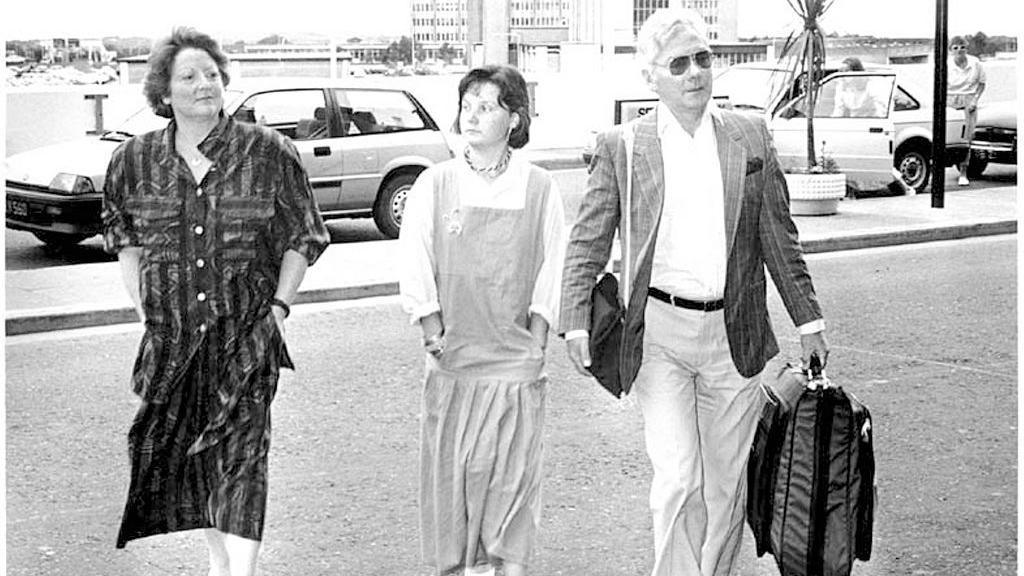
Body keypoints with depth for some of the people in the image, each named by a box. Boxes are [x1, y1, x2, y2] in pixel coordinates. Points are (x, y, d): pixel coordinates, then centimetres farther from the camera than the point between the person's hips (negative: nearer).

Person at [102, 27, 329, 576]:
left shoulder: (269, 153, -3)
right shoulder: (135, 159, 4)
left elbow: (301, 238, 4)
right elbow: (124, 237, 18)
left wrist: (279, 306, -4)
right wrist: (143, 305, 9)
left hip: (246, 331, -3)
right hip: (171, 334, 4)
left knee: (241, 448, -10)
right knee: (186, 449, 12)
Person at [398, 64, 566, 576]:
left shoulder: (538, 187, 1)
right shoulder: (435, 183, 2)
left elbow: (553, 268, 3)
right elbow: (415, 264, 2)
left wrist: (537, 340, -1)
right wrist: (433, 331, -2)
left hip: (517, 357, -1)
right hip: (452, 359, 1)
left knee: (513, 469, 2)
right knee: (450, 465, 5)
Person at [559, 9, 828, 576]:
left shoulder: (750, 135, 6)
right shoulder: (620, 146, -2)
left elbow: (778, 237, 11)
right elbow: (586, 245, -2)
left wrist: (808, 319, 11)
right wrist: (575, 323, -14)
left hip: (734, 333, 3)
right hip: (659, 332, -3)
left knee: (726, 482, 12)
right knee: (678, 478, -11)